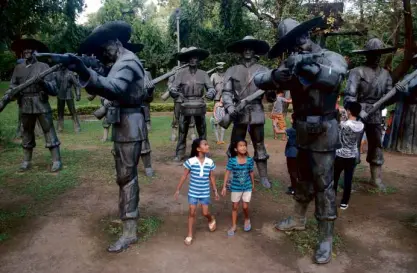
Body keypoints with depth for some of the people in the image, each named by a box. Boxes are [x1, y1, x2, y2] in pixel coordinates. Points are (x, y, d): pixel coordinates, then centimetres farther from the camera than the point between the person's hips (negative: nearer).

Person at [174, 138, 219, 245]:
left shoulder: (210, 162, -9)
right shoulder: (190, 162, -16)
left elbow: (212, 177, 4)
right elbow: (184, 176, -6)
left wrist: (215, 191, 9)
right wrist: (178, 190, -2)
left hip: (205, 192, 1)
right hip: (193, 192, -1)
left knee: (205, 213, 8)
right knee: (192, 213, 5)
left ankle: (212, 219, 43)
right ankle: (189, 235, 19)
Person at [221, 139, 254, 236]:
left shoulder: (250, 160, -10)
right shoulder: (232, 160, -16)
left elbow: (251, 173, 4)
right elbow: (227, 173, -11)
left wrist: (253, 184, 14)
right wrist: (224, 187, -11)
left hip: (247, 187, 1)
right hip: (236, 187, 0)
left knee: (245, 206, 4)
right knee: (235, 206, 11)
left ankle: (247, 219, 36)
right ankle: (233, 226, 26)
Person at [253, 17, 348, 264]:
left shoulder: (332, 58, -9)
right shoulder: (292, 64, 5)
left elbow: (335, 77, -34)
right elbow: (260, 80, -4)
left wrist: (311, 67, -47)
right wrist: (279, 74, -22)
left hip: (324, 132, -5)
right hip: (303, 132, 5)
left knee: (323, 184, -2)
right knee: (303, 179, 19)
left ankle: (326, 239, 9)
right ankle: (298, 220, 37)